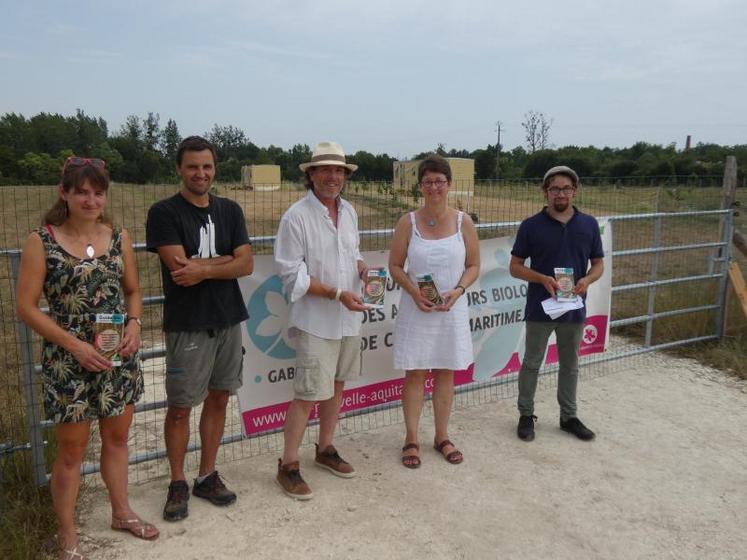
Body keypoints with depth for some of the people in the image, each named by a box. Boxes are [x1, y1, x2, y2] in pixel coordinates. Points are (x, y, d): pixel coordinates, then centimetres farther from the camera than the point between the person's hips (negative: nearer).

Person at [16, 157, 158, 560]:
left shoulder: (119, 238, 2)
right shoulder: (41, 242, -9)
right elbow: (26, 307, -9)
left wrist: (134, 324, -8)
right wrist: (73, 344, -17)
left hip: (119, 356, 4)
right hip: (68, 361, -4)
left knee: (117, 437, 18)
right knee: (71, 449, 8)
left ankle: (121, 512, 38)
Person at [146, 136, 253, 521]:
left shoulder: (230, 210, 8)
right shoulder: (164, 212, -6)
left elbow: (246, 265, -2)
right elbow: (179, 266, -17)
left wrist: (204, 268, -15)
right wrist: (227, 258, -9)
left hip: (228, 321, 5)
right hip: (187, 326, -4)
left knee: (218, 399, 12)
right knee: (180, 407, 4)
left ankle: (207, 476, 27)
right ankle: (177, 484, 21)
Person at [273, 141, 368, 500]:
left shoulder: (349, 212, 8)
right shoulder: (296, 217, -13)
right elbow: (292, 274, -16)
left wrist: (363, 268, -3)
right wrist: (337, 294, -21)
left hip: (348, 319, 7)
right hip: (315, 321, -7)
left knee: (336, 386, 17)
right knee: (308, 395, -3)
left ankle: (325, 450, 34)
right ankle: (288, 466, 13)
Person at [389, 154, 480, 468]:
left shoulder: (464, 223, 0)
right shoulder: (408, 223, -2)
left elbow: (474, 266, 4)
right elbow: (395, 266, 0)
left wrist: (458, 290, -14)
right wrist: (413, 290, -16)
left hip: (451, 310, 1)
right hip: (415, 309, -1)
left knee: (446, 373, 11)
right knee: (414, 373, 4)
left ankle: (442, 437, 27)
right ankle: (411, 440, 19)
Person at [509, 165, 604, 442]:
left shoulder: (589, 225, 1)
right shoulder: (531, 226, -6)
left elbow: (598, 263, 8)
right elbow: (515, 266, -3)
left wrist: (587, 280, -14)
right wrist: (542, 279, -20)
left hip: (574, 308, 3)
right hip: (539, 308, -2)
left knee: (570, 366, 15)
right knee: (531, 364, 9)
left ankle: (569, 416, 29)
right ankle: (526, 415, 23)